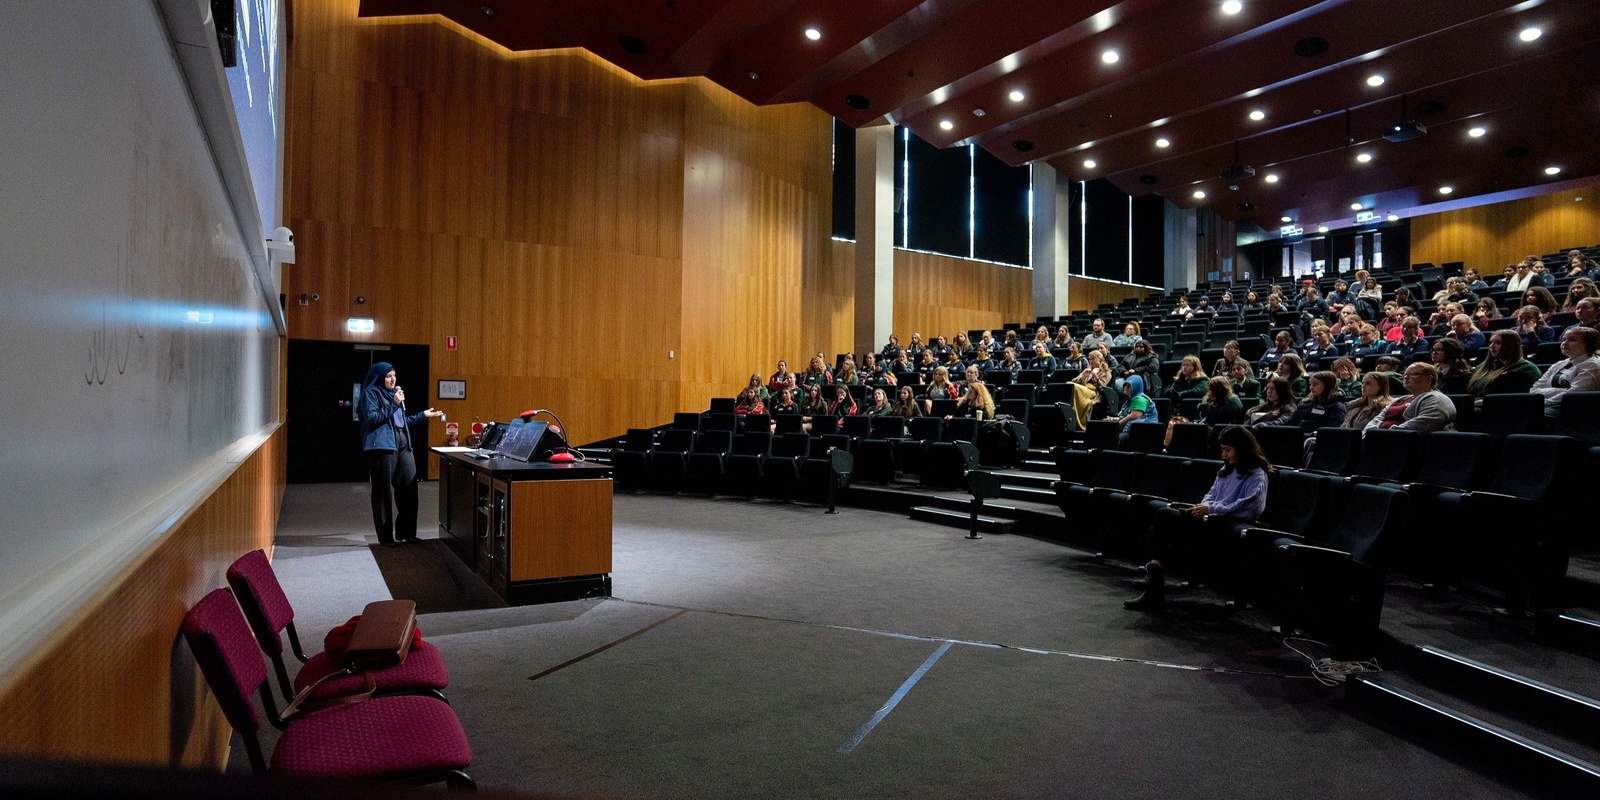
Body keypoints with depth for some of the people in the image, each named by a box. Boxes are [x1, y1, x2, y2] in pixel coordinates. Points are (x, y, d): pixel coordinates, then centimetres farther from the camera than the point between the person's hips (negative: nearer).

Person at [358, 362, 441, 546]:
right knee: (383, 493, -1)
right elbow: (373, 419, -13)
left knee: (409, 489, 5)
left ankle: (406, 532, 15)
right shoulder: (371, 393, -2)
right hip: (382, 447, -7)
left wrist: (423, 415, 20)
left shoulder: (395, 392, 20)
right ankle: (386, 537, 5)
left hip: (403, 446, 7)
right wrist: (394, 404, -15)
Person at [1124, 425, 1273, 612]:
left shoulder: (1257, 475, -3)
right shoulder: (1227, 469, 23)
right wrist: (1204, 506, 0)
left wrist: (1211, 509, -18)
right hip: (1212, 519, 8)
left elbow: (1249, 508, -17)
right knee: (1164, 514, -15)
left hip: (1230, 525, -8)